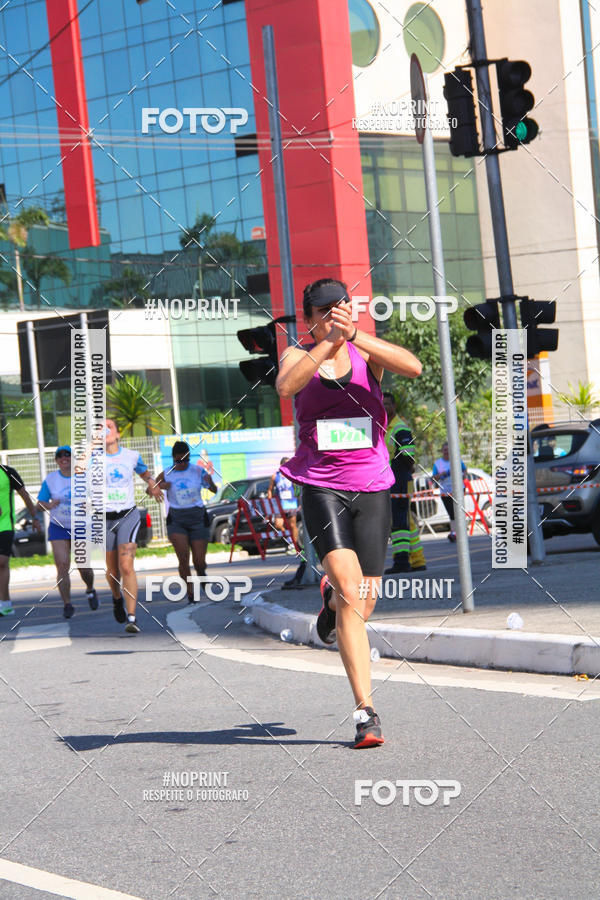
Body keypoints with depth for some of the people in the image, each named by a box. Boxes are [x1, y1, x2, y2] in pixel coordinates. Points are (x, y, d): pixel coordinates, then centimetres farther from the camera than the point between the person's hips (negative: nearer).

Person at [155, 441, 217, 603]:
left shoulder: (198, 471, -1)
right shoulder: (166, 475, 0)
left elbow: (214, 491, -2)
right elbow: (148, 490, 11)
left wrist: (210, 482, -25)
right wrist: (159, 487, -12)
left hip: (197, 518, 0)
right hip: (176, 520, 0)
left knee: (199, 562, 0)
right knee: (183, 559, -16)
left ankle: (201, 573, 37)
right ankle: (190, 595, -5)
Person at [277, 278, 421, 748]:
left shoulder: (367, 353, 4)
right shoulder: (298, 355, 4)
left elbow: (413, 366, -18)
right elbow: (286, 385, -20)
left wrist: (352, 335, -26)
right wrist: (327, 341, -28)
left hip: (372, 485, 2)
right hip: (321, 485, -2)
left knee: (364, 603, 7)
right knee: (350, 587, -20)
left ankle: (331, 602, 48)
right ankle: (366, 711, -18)